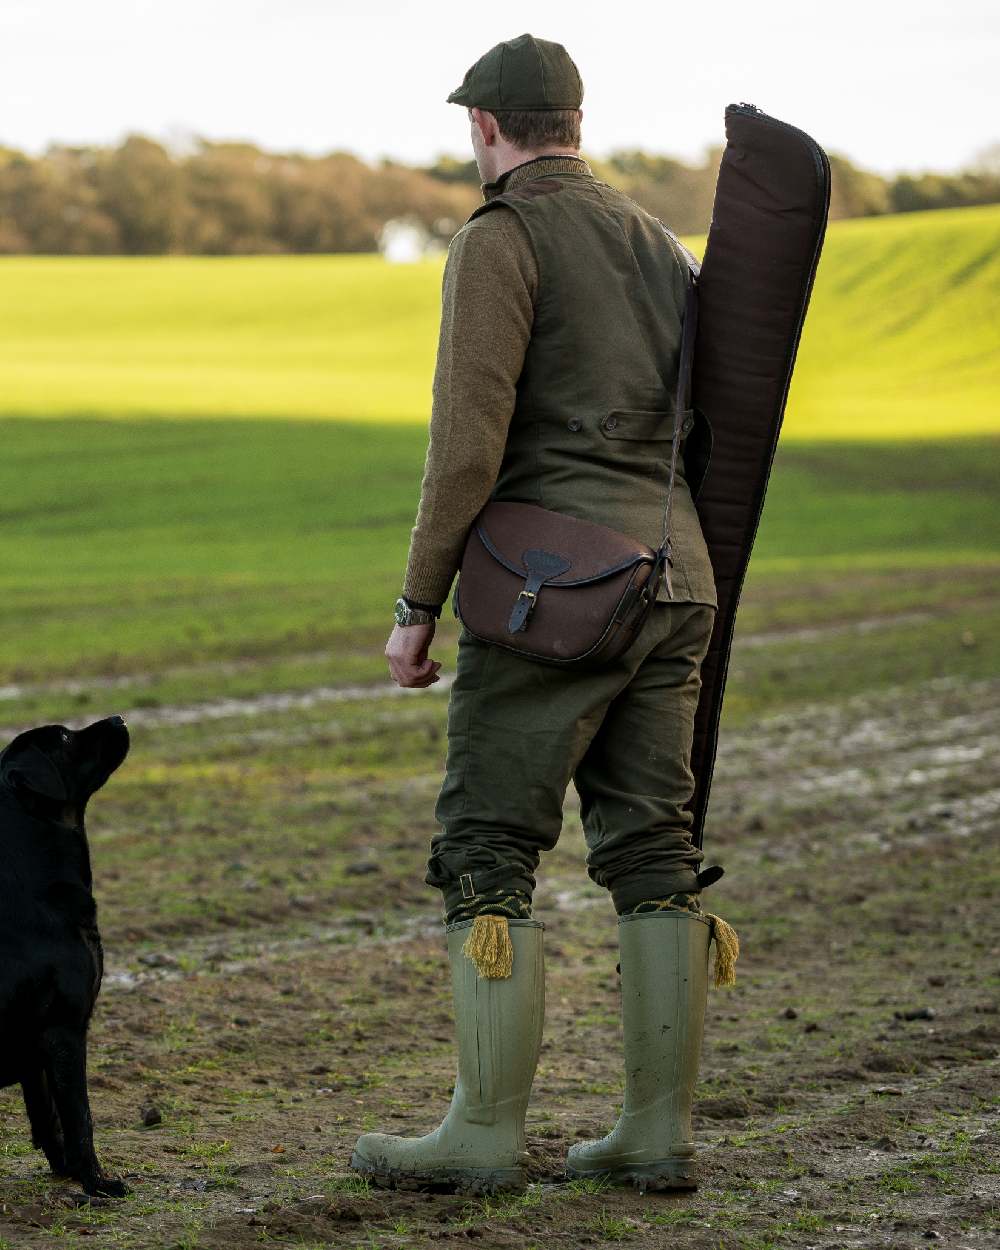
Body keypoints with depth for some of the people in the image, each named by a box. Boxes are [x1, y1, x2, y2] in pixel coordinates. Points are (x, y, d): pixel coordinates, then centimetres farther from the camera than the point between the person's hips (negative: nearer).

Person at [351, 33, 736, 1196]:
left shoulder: (499, 241, -7)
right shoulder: (657, 242, 17)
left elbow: (467, 443, -15)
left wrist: (417, 605, -8)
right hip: (672, 585, 7)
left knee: (486, 854, -1)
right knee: (652, 854, 7)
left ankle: (485, 1132, 0)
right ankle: (658, 1132, 8)